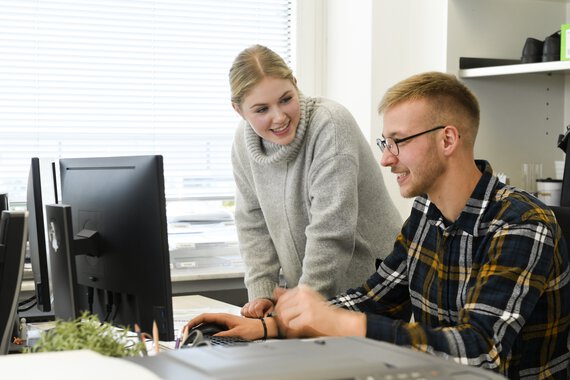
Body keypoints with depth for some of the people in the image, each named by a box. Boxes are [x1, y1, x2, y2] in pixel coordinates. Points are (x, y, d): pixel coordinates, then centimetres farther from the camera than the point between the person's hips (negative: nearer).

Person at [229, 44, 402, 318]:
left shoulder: (330, 124, -20)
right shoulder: (244, 141, 0)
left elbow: (330, 233, -23)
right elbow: (253, 223, 8)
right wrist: (261, 293, -2)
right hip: (304, 287, 5)